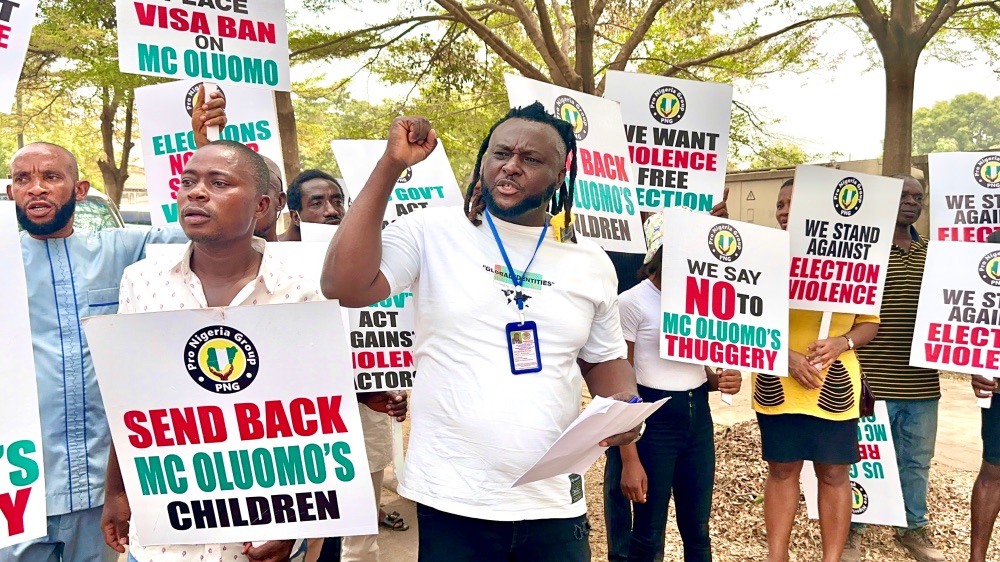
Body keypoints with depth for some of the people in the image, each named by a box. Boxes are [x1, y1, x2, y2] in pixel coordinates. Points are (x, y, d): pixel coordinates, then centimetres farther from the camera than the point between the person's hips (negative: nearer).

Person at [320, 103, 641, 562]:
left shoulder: (590, 262, 5)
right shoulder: (431, 233, -5)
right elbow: (343, 286, -18)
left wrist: (626, 405, -6)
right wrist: (391, 165, -18)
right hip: (452, 499, -2)